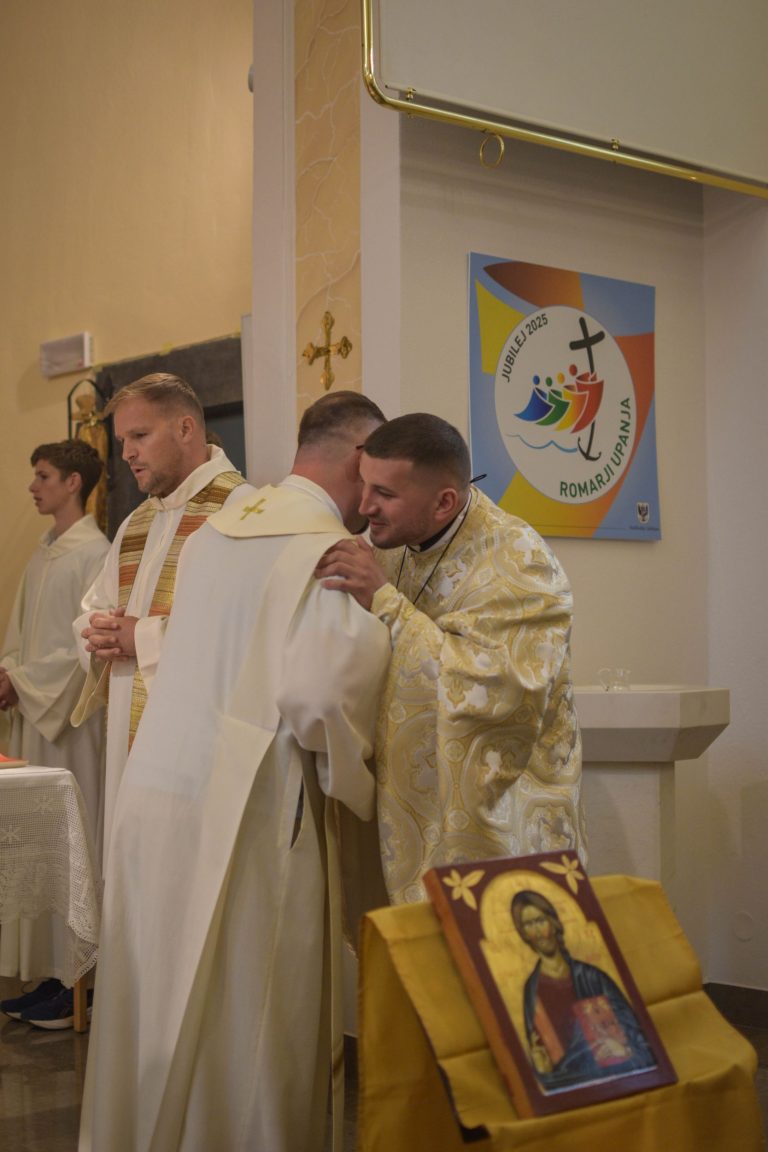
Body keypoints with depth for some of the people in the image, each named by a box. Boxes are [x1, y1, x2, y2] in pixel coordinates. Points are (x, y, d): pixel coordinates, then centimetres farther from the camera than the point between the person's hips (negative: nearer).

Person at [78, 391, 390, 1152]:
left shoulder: (215, 528, 11)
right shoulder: (329, 551, -12)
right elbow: (319, 695, -20)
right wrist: (356, 782, -5)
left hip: (154, 796, 7)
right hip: (247, 815, -7)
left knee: (160, 1012, 17)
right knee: (249, 1025, 6)